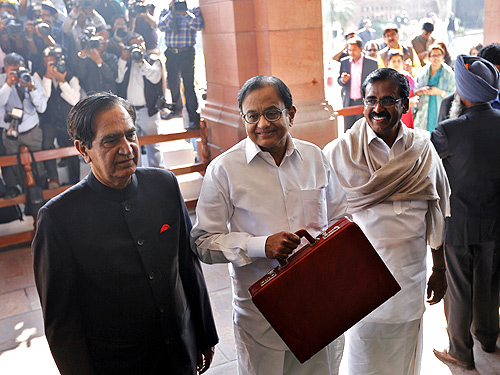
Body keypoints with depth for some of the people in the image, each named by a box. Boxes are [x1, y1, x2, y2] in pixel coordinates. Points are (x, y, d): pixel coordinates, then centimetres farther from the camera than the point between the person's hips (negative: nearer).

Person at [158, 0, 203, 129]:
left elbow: (198, 25, -14)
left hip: (187, 52, -4)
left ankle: (194, 119, -5)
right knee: (173, 83, 16)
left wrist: (185, 12, -12)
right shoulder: (166, 12, 12)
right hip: (171, 53, 4)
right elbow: (161, 26, -6)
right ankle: (177, 109, 39)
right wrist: (172, 11, -7)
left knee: (188, 85, -10)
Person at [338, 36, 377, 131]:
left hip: (364, 103, -3)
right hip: (348, 103, 3)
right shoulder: (344, 62, 7)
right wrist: (343, 80, -12)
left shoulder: (372, 62, -1)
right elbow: (339, 80, 13)